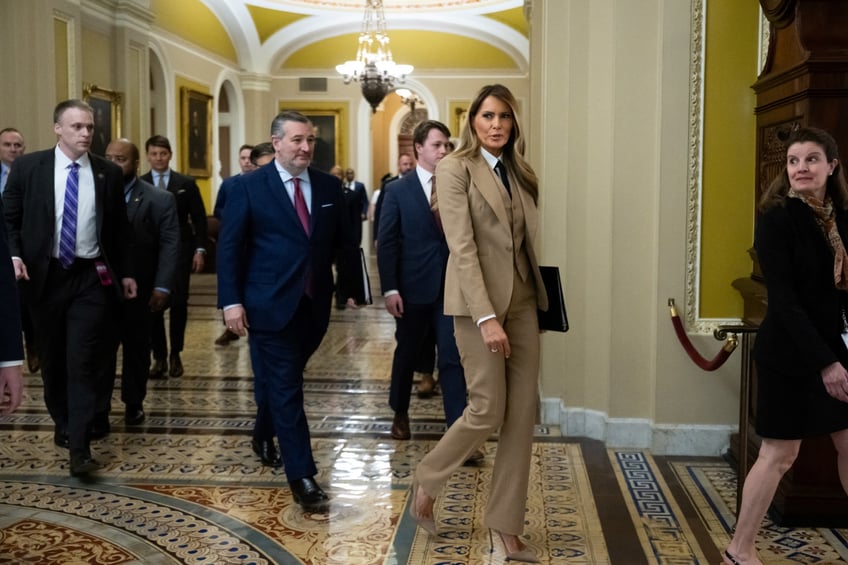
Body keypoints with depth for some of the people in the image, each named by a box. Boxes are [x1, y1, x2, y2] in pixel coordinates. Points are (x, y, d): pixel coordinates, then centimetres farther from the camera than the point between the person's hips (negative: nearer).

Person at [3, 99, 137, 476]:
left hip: (91, 278, -1)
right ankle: (63, 425, 34)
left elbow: (118, 229, 9)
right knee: (52, 359, 13)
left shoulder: (108, 173, 3)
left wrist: (125, 272, 9)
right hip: (46, 275, 1)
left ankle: (79, 448, -4)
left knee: (83, 362, -5)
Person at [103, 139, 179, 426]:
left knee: (137, 348, 12)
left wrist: (162, 287, -15)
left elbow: (170, 244, -7)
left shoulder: (160, 200, -2)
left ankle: (134, 403, 27)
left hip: (140, 288, 0)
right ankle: (98, 410, 7)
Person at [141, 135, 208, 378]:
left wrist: (199, 249, -3)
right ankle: (159, 357, 10)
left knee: (179, 303, -1)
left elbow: (199, 219, 6)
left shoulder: (187, 184, 6)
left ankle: (175, 355, 13)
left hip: (179, 252, 0)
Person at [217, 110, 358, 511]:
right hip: (270, 304, -4)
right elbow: (229, 247, -6)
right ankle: (301, 475, 1)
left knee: (284, 382, 19)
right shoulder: (248, 187, -5)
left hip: (315, 304, 5)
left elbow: (344, 241, 11)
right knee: (285, 388, -3)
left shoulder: (329, 186, 7)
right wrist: (231, 301, -13)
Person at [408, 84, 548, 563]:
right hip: (479, 300, -6)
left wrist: (540, 300, 5)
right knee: (488, 411, -4)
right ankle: (427, 482, 22)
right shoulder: (456, 168, -6)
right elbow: (462, 246, -15)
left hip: (523, 300, 6)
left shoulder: (521, 174, 13)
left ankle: (507, 525, 15)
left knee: (523, 414, 4)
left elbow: (526, 243, 12)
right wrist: (487, 317, -21)